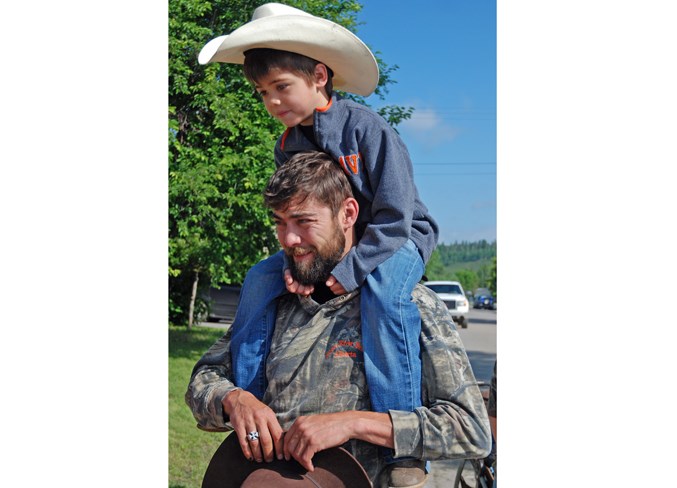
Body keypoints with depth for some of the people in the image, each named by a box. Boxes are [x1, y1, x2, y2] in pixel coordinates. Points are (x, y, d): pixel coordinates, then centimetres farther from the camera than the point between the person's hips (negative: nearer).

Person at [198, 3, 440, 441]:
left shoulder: (367, 127, -21)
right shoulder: (288, 147, 0)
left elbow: (395, 216, -24)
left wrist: (350, 270, -31)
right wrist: (294, 262, -19)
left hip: (398, 238, -6)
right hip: (327, 242, 7)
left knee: (383, 289, -38)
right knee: (260, 279, -11)